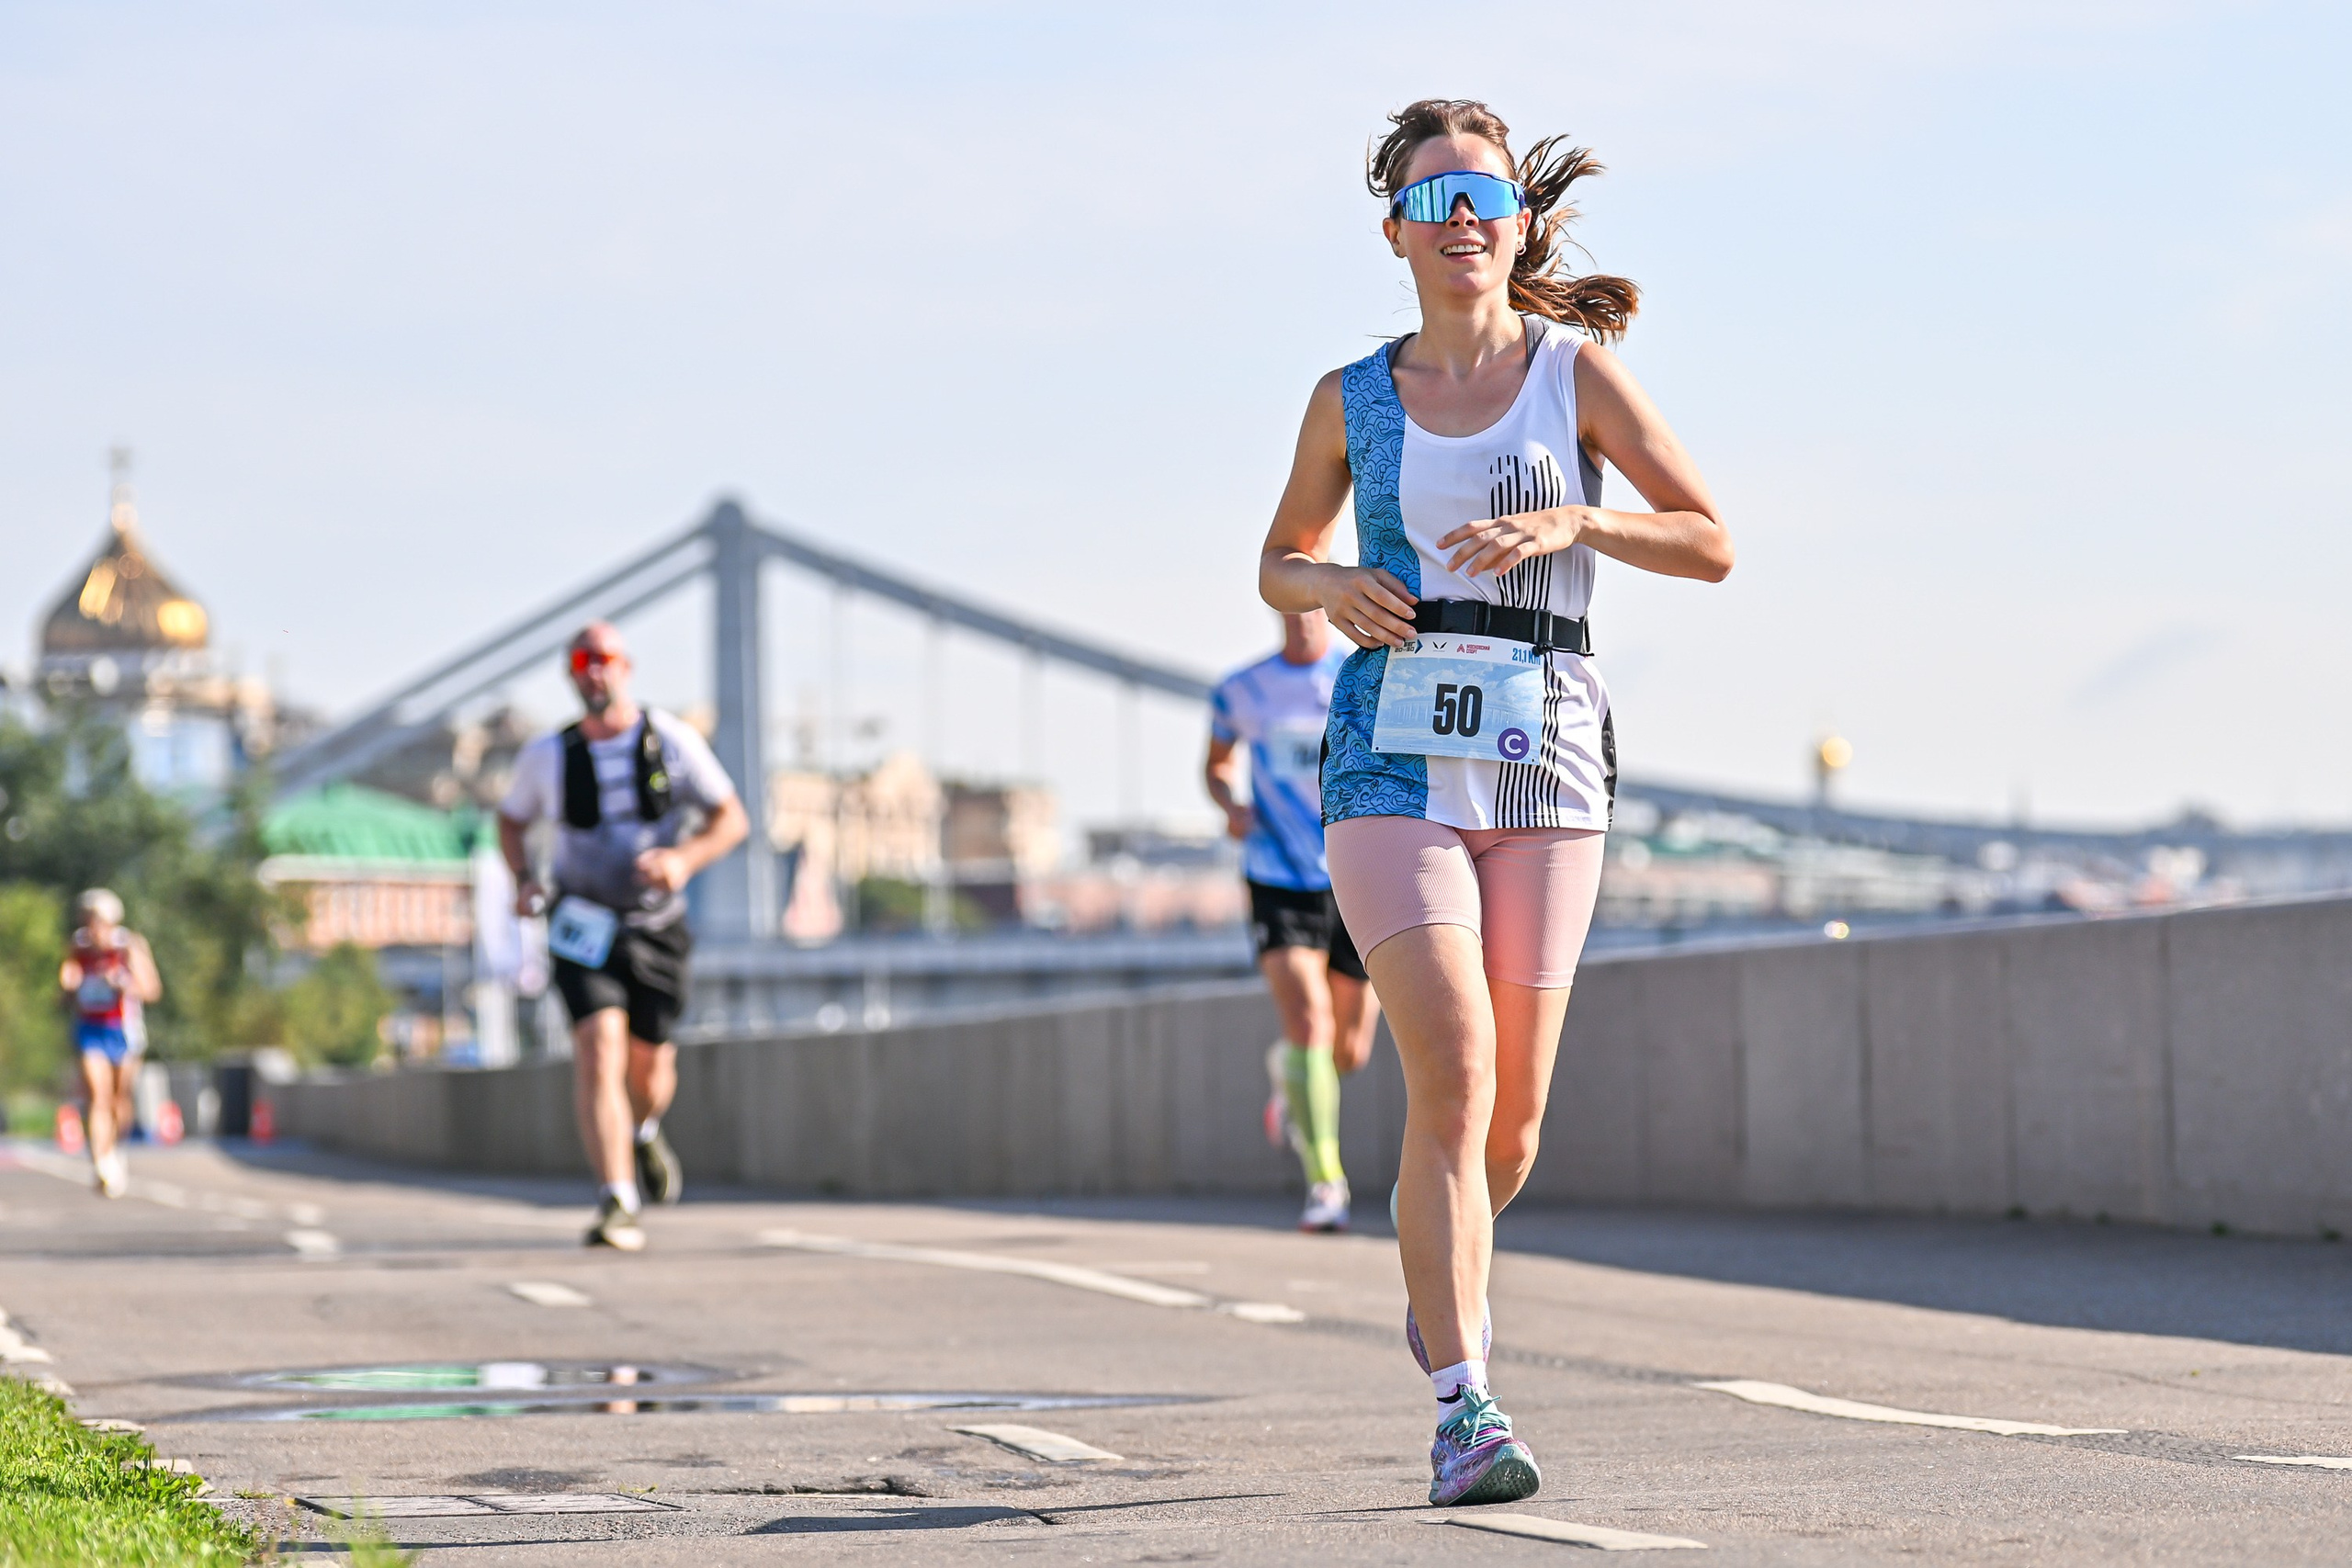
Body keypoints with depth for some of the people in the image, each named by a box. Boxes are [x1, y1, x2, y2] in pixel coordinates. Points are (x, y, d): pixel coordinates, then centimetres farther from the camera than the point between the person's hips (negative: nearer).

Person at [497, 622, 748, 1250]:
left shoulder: (672, 741, -6)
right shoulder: (547, 756, -3)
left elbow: (732, 819, -3)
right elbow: (510, 820, 15)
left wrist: (684, 859, -22)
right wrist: (524, 880, -4)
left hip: (656, 924, 1)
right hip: (583, 923, -1)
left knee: (650, 1062, 10)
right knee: (598, 1046, -20)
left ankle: (644, 1131, 49)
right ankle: (617, 1204, -25)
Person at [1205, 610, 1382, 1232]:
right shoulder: (1240, 692, 3)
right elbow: (1217, 764, 20)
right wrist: (1230, 805, -2)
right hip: (1279, 883, -1)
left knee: (1349, 1053, 9)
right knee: (1309, 1024, -20)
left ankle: (1289, 1071, 45)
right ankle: (1325, 1182, -13)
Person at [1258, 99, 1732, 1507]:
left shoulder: (1577, 371, 4)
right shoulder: (1352, 401, 9)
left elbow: (1712, 543, 4)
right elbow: (1280, 559, 23)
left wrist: (1571, 520, -12)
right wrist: (1334, 586, 0)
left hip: (1542, 762, 0)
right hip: (1394, 761, 0)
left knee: (1509, 1120, 4)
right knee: (1453, 1073, -19)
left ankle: (1446, 1267, 39)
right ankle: (1464, 1406, -19)